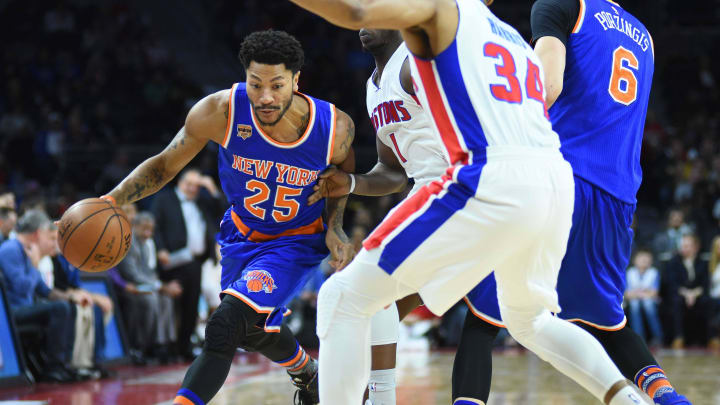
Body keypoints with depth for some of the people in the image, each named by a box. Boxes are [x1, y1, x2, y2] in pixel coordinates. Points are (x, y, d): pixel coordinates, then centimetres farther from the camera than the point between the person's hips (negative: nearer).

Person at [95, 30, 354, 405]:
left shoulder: (335, 127, -26)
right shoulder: (220, 112, -28)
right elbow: (164, 165, -13)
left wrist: (335, 229, -13)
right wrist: (111, 201, -28)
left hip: (296, 242, -4)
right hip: (242, 233, 4)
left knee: (226, 325, -25)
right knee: (255, 328, 25)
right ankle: (307, 374, 57)